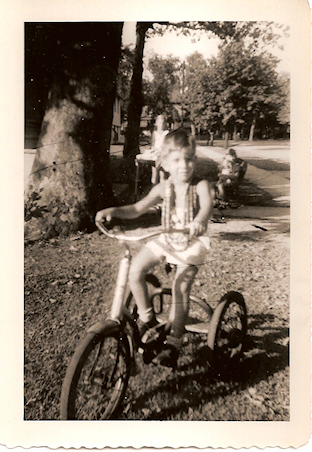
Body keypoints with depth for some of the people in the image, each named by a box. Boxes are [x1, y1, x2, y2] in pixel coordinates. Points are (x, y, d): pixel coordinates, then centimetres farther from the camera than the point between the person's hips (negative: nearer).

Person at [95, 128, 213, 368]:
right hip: (165, 239, 4)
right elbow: (138, 208, -1)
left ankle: (174, 342, -2)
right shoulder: (163, 188, -2)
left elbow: (207, 206, -31)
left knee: (180, 287, -18)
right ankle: (148, 319, 6)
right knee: (135, 270, -14)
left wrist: (198, 222, -54)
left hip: (191, 243, -3)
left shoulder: (201, 186, -11)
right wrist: (114, 210, -18)